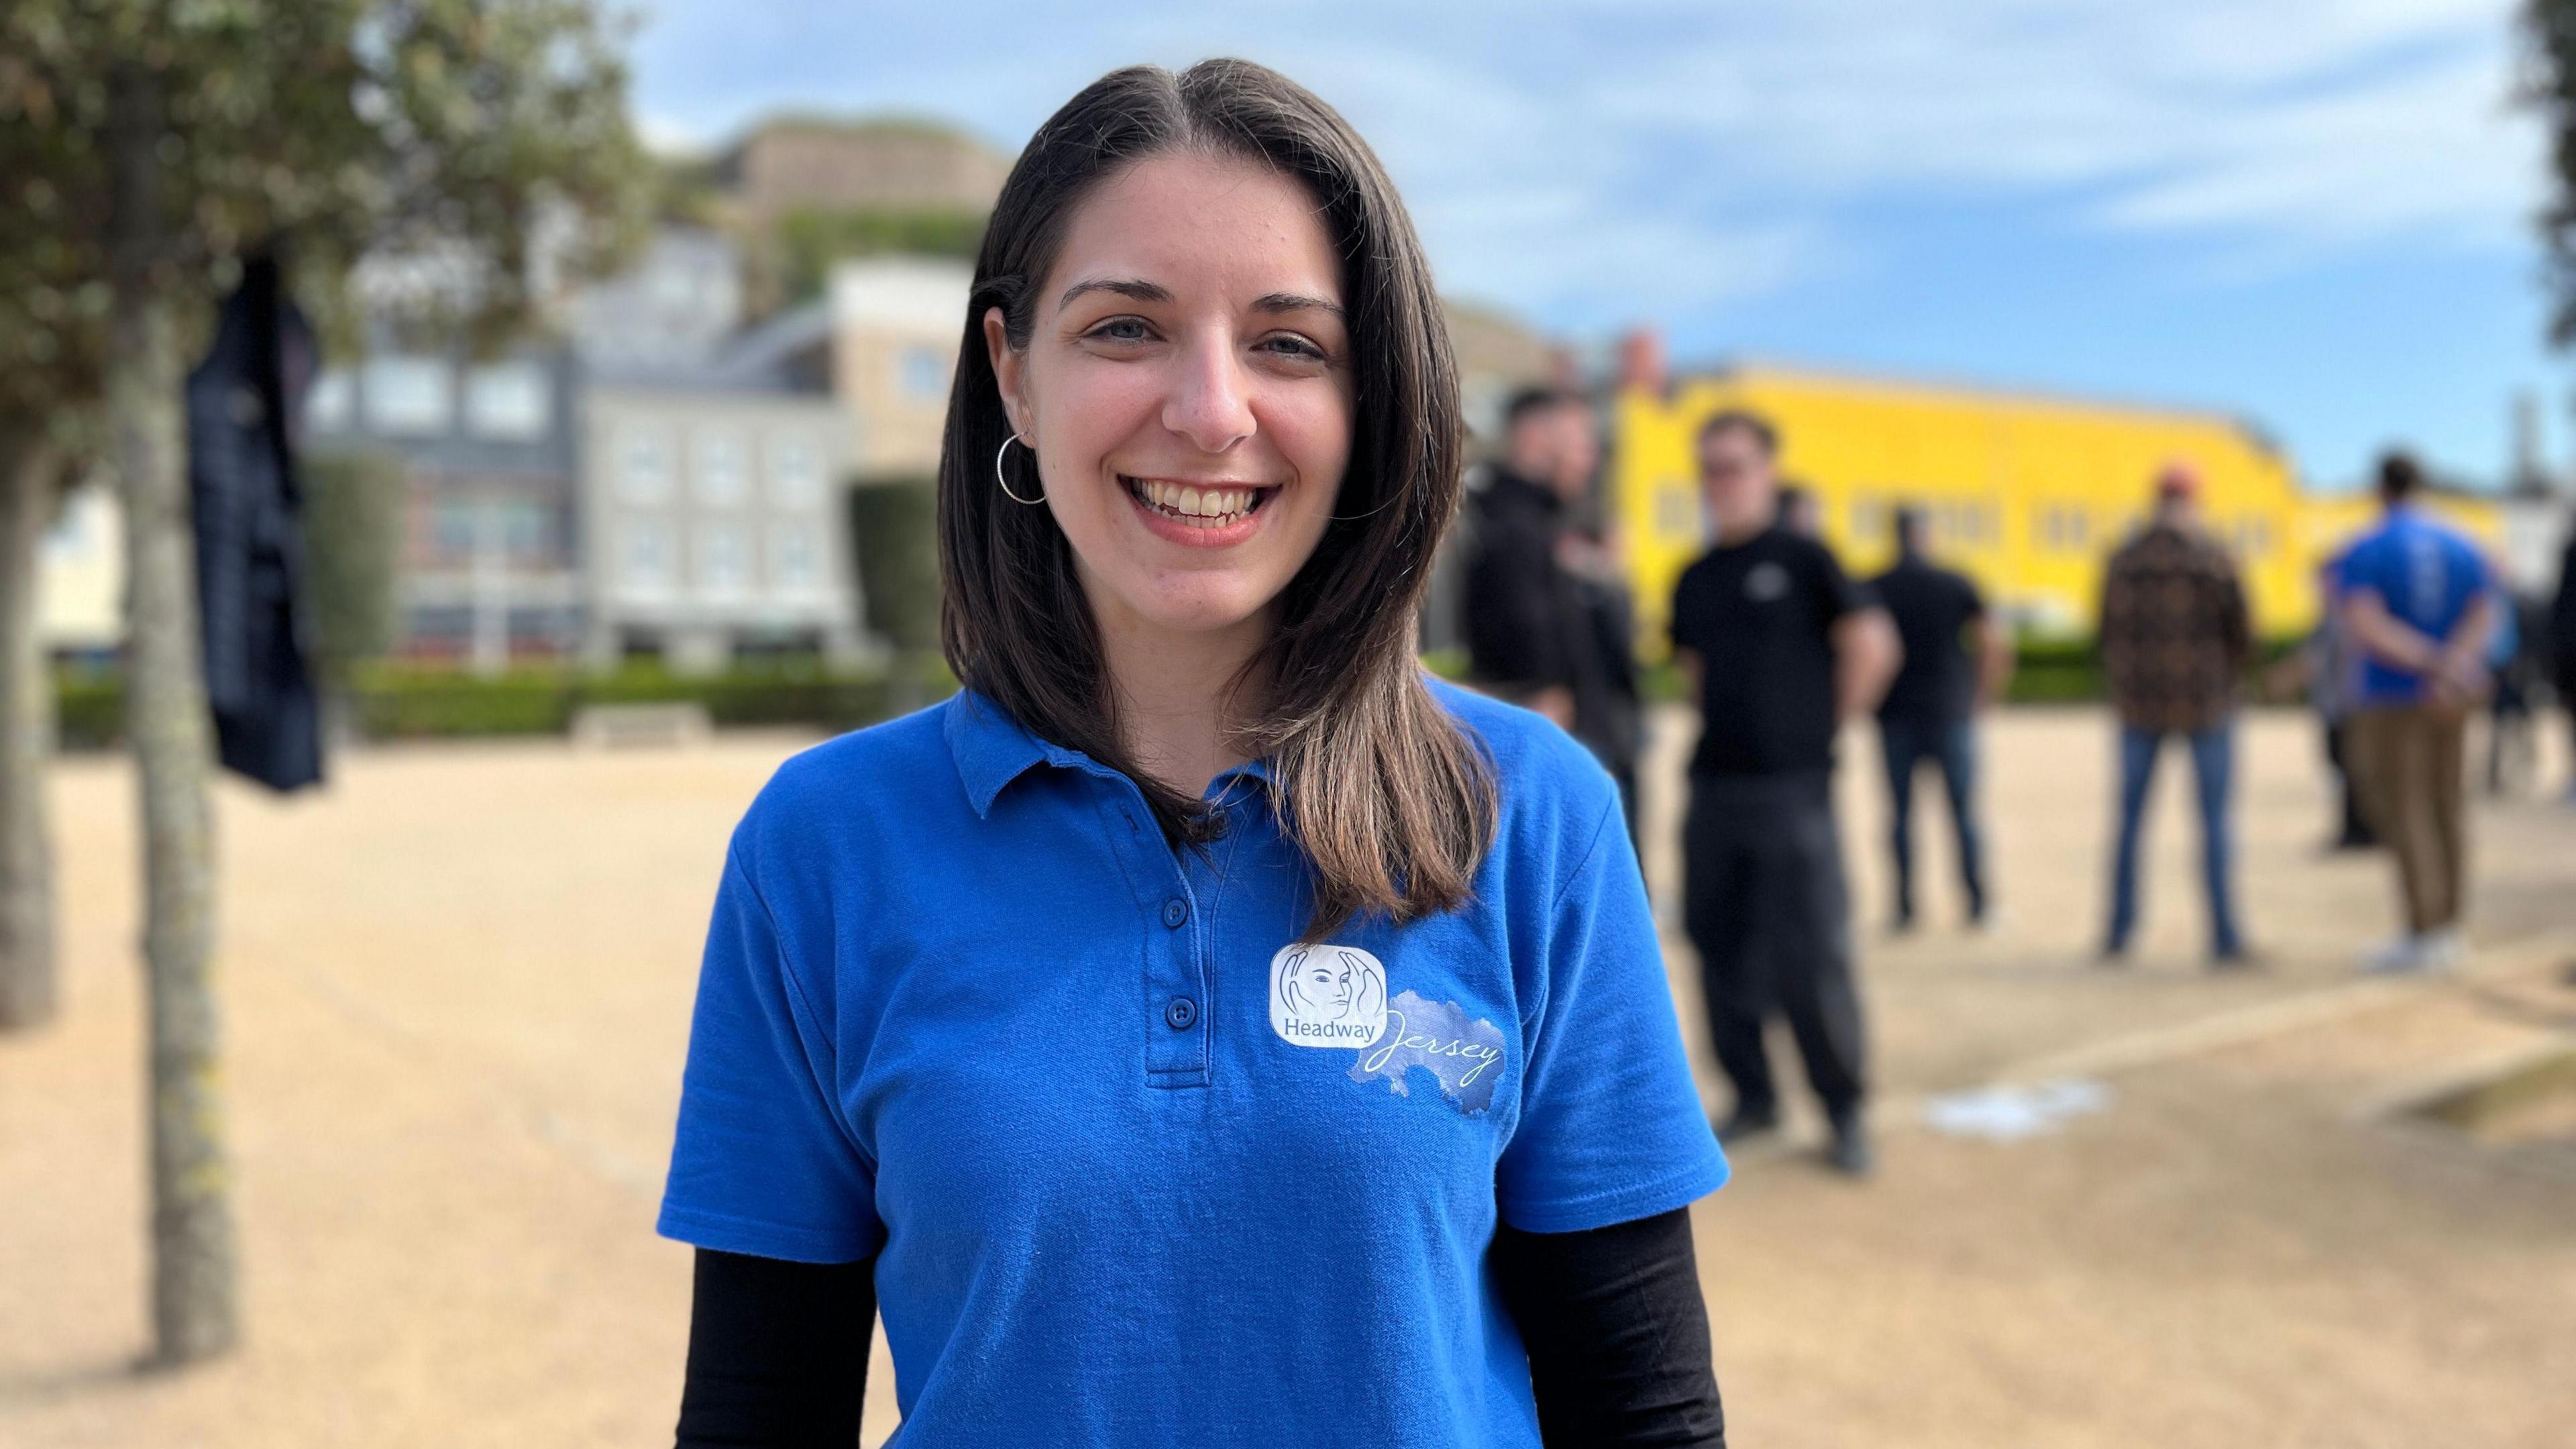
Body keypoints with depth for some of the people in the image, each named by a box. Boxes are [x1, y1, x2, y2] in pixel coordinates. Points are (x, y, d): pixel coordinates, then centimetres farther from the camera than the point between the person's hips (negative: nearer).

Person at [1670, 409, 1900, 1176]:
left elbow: (1872, 646, -5)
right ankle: (1752, 1096, 23)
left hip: (1791, 789, -5)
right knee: (1722, 948, 9)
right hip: (1714, 786, 5)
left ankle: (1846, 1112, 9)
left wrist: (1824, 725, -1)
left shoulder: (1802, 558, -3)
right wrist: (1726, 725, 10)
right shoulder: (1695, 580, 11)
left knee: (1811, 959, -5)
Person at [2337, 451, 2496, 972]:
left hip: (2392, 699, -6)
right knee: (2445, 804, 12)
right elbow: (2483, 619, -7)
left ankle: (2422, 934, -5)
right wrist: (2451, 669, -21)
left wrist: (2431, 664, -25)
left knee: (2402, 811, -3)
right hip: (2450, 702, 6)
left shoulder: (2363, 552, -8)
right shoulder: (2462, 547, 7)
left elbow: (2366, 626, -23)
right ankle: (2448, 929, 16)